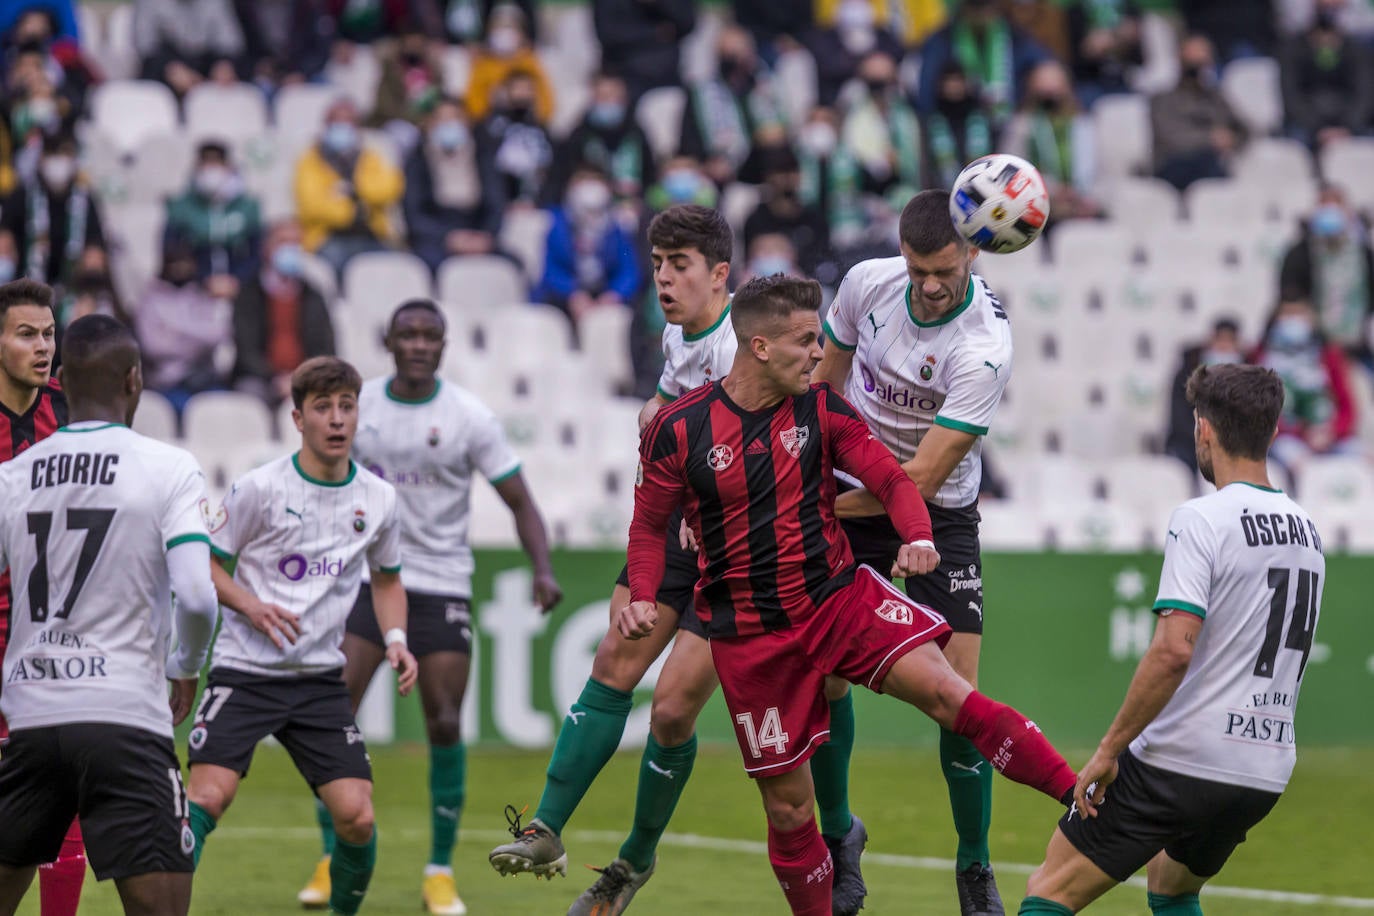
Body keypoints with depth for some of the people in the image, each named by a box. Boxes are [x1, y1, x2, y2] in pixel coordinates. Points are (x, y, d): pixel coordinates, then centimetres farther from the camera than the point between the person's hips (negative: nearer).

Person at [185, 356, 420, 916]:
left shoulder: (378, 498, 5)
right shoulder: (260, 488, -7)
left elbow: (386, 579, 21)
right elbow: (205, 564, 1)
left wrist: (395, 639, 4)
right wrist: (250, 605, -17)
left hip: (322, 678, 3)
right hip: (244, 671, -3)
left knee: (357, 816, -7)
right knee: (208, 796, -20)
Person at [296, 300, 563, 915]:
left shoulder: (470, 418, -6)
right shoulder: (355, 407, 1)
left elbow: (519, 501, -3)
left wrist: (542, 569, -17)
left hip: (442, 585, -2)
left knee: (445, 726, -6)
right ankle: (333, 860, 4)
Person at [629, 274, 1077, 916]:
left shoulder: (821, 409, -1)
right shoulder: (679, 431, -6)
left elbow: (891, 477, 1)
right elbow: (649, 525, 6)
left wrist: (918, 537, -20)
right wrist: (643, 598, -11)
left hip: (840, 597, 1)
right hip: (749, 638, -1)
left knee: (942, 689, -22)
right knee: (787, 805, 3)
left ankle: (1084, 796, -26)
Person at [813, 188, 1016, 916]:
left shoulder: (983, 350, -25)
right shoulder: (867, 283, -10)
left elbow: (923, 478, -25)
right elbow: (825, 380, 10)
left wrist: (818, 504, -22)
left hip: (938, 515, -3)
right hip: (848, 495, 3)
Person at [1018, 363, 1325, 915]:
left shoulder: (1202, 520, -12)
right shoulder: (1305, 531, 11)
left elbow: (1173, 651, -22)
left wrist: (1108, 749, -15)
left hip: (1179, 761, -7)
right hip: (1267, 771, 8)